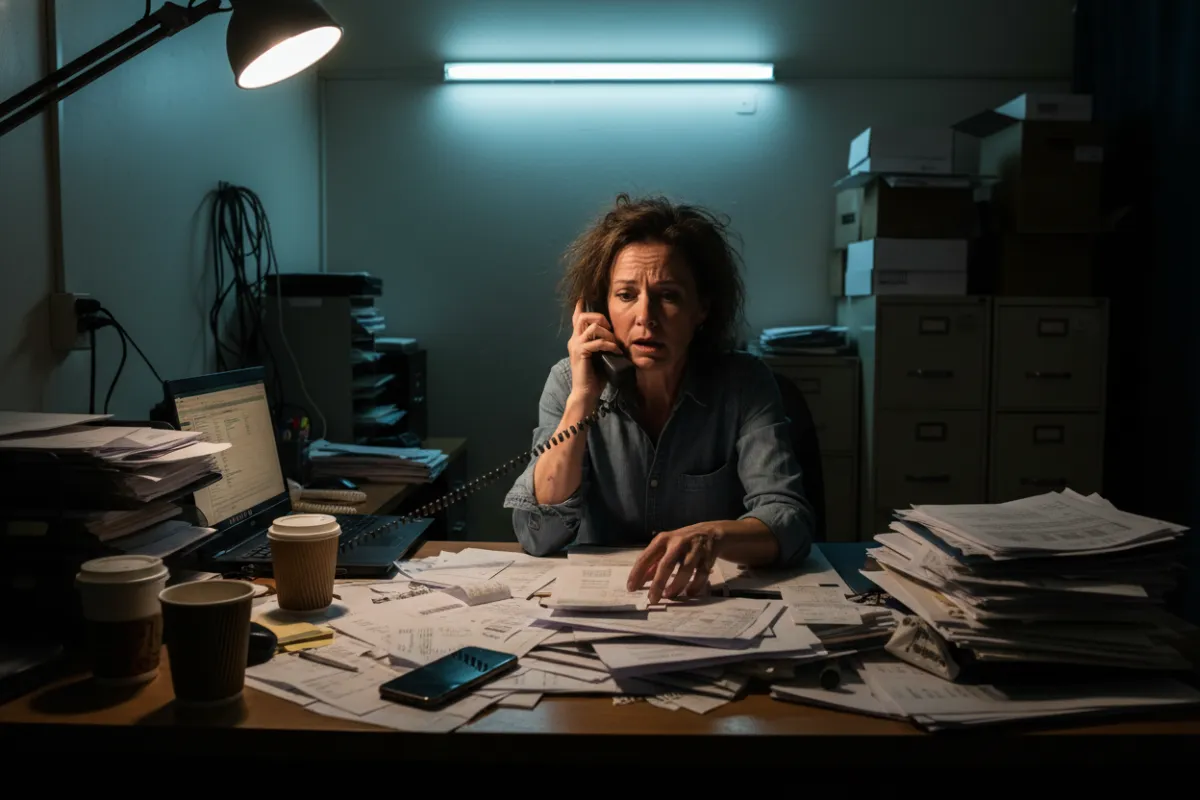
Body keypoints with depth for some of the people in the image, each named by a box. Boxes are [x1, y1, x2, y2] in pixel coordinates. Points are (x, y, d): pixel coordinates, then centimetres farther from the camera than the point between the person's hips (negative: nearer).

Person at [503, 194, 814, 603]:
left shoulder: (745, 384, -7)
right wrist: (583, 398, -18)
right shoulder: (569, 381, -4)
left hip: (714, 598, -1)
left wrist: (712, 535, -37)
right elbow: (536, 537, -12)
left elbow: (791, 519, -17)